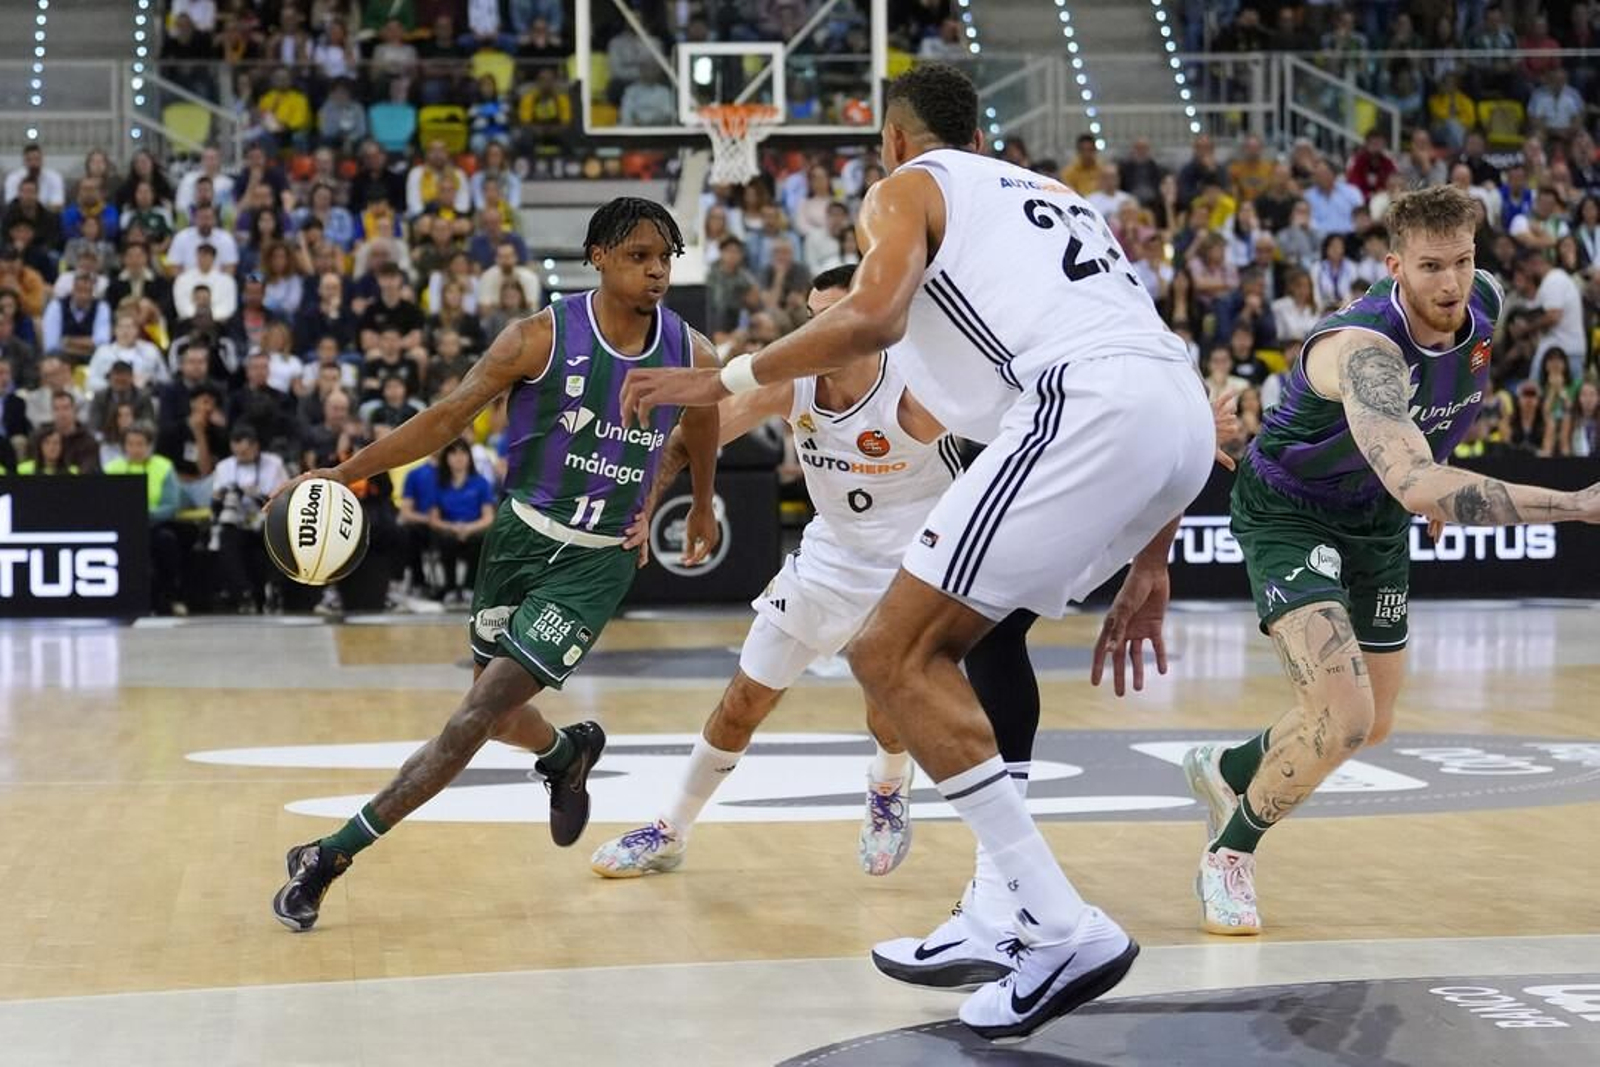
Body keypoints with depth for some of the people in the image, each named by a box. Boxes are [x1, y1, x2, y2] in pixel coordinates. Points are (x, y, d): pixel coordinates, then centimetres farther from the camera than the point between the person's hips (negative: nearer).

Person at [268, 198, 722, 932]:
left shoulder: (691, 356, -7)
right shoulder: (543, 338, -13)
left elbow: (702, 428, 16)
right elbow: (449, 417, -10)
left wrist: (701, 508, 30)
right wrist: (345, 472, -18)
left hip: (600, 562, -1)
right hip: (521, 538, 1)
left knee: (482, 713, -12)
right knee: (498, 712, 16)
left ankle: (334, 855, -8)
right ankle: (568, 752, 53)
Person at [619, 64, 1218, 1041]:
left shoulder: (908, 188, 15)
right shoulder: (1053, 197, 36)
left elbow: (872, 316, -7)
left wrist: (726, 379, 6)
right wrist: (1150, 566, 31)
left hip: (1087, 408, -8)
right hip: (1185, 414, 8)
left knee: (894, 655, -2)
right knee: (971, 624, 25)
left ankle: (1066, 930, -10)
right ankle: (1010, 907, 22)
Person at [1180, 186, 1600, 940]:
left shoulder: (1485, 304, -14)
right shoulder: (1364, 348, -38)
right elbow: (1420, 488, -52)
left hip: (1376, 520, 8)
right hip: (1290, 513, -8)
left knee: (1371, 727, 18)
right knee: (1343, 717, -24)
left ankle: (1226, 771, 47)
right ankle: (1227, 857, 1)